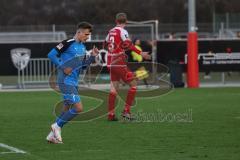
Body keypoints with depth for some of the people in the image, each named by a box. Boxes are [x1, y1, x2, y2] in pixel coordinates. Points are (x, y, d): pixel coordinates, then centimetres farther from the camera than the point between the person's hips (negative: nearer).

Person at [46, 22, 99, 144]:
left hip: (74, 83, 9)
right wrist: (63, 67, -18)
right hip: (66, 82, -9)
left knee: (67, 110, 12)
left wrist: (92, 56, 5)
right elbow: (51, 54, -13)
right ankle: (57, 126, 0)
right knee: (78, 107, -16)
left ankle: (52, 135, 22)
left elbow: (83, 66, 20)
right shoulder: (68, 43, -12)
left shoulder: (82, 47, 15)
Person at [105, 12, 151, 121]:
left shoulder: (111, 31, 11)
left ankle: (110, 114, 7)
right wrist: (140, 53, -23)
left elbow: (106, 43, 27)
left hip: (110, 63, 7)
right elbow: (128, 45, -22)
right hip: (119, 64, -7)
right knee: (133, 84, 1)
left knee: (114, 88, 10)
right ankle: (126, 111, -4)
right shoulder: (122, 31, -10)